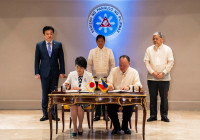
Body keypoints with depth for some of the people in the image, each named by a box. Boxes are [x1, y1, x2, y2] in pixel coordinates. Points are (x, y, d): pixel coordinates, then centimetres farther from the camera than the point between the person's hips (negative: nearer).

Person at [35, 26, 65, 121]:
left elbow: (61, 59, 6)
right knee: (45, 94, 2)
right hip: (44, 73, 0)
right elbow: (37, 60, 5)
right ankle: (45, 114, 10)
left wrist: (62, 72, 0)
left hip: (55, 73, 1)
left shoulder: (58, 45, 6)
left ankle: (53, 113, 10)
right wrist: (37, 73, -2)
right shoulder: (39, 45, 5)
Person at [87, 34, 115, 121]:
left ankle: (105, 115, 3)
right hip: (95, 77, 1)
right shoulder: (92, 51, 11)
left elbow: (112, 64, 8)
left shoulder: (109, 51, 10)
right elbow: (89, 64, 10)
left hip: (106, 77, 0)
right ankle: (97, 115, 4)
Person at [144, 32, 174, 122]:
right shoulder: (149, 49, 8)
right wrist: (152, 72, -10)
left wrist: (163, 73, -11)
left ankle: (164, 115, 10)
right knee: (152, 97, 3)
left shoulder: (167, 49, 5)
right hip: (152, 78, 1)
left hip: (164, 78, -1)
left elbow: (170, 62, -1)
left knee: (164, 97, 1)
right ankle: (153, 115, 11)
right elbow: (146, 61, 3)